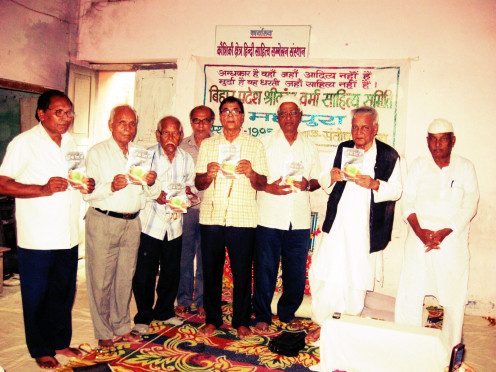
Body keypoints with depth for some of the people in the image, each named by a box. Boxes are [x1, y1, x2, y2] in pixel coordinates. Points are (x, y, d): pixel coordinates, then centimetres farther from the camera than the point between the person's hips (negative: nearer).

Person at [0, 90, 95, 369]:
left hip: (68, 236, 6)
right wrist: (44, 189, -24)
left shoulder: (71, 142, 11)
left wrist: (86, 187, -2)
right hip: (37, 238, -5)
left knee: (64, 292, 16)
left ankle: (61, 341, 33)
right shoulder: (24, 142, -8)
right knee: (37, 296, 8)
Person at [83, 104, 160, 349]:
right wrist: (111, 186, -23)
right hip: (103, 222, -4)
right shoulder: (98, 152, 0)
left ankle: (122, 327, 25)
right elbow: (88, 193, -8)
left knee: (125, 277, 11)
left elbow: (152, 194, 12)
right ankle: (103, 333, 15)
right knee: (101, 280, 0)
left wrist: (151, 183, -9)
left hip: (132, 223, 4)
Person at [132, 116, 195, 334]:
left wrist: (187, 192, -6)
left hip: (174, 224, 4)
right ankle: (143, 316, 19)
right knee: (144, 273, 1)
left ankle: (165, 311, 32)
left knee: (171, 272, 12)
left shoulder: (186, 159, 7)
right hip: (149, 223, -3)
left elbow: (191, 186, 17)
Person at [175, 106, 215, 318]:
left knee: (205, 258, 5)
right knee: (184, 255, 7)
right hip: (186, 208, 1)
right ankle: (184, 299, 21)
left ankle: (202, 302, 18)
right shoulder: (182, 146, 9)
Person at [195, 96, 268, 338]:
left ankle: (241, 321, 19)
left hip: (242, 219, -1)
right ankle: (212, 319, 22)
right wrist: (208, 175, -13)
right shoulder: (208, 144, 14)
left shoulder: (255, 145, 10)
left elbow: (262, 185, 4)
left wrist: (251, 173, -17)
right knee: (211, 270, 6)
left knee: (242, 272, 2)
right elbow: (198, 184, 10)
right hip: (211, 217, 2)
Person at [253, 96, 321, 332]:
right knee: (265, 269, 2)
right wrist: (268, 187, -14)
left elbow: (317, 180, 18)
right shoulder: (264, 143, 6)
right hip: (269, 217, -2)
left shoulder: (309, 146, 15)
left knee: (296, 271, 8)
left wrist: (307, 184, -4)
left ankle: (287, 313, 28)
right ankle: (262, 315, 18)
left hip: (300, 220, 3)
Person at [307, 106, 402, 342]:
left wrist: (374, 184, -20)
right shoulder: (342, 149, 10)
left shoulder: (389, 155, 1)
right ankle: (323, 324, 16)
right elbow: (325, 183, 14)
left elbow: (396, 190, -2)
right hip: (337, 225, 3)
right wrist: (331, 177, -10)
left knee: (357, 278, 5)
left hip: (366, 229, -2)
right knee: (324, 272, 0)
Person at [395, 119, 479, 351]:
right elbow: (408, 201, 2)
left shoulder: (465, 168, 5)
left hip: (453, 239, -1)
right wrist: (419, 230, -14)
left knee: (454, 295, 2)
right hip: (420, 238, 1)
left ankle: (451, 345, 20)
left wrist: (444, 232, -15)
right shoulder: (419, 166, 8)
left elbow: (470, 206, -4)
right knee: (410, 291, 1)